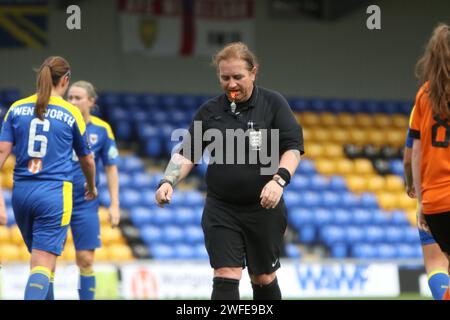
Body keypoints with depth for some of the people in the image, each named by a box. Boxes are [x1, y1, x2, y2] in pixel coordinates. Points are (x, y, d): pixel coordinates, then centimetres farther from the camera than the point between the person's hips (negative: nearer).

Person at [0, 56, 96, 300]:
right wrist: (92, 188, 33)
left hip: (21, 191, 4)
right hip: (54, 193, -4)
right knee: (43, 264, -9)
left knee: (39, 259, 20)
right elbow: (87, 160, 13)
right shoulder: (71, 113, 1)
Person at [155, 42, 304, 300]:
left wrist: (279, 179, -26)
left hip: (264, 208, -1)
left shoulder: (273, 104, -3)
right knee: (226, 277, -11)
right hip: (221, 209, 1)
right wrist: (168, 182, -13)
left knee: (264, 278, 10)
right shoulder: (210, 111, 4)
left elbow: (293, 146, -8)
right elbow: (187, 153, 5)